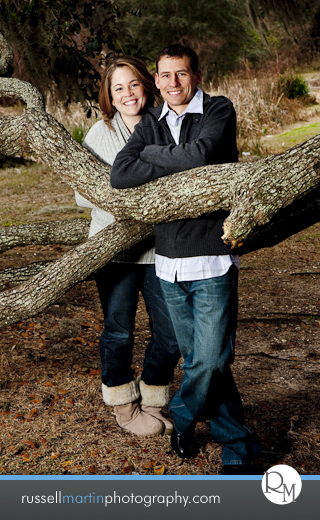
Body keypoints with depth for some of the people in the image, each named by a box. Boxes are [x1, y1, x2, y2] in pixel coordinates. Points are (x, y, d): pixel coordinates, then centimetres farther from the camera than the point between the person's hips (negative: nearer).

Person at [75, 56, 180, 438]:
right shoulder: (100, 133, 0)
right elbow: (83, 194, -2)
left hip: (159, 246, 2)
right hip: (114, 247, -2)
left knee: (171, 334, 5)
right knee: (118, 331, 7)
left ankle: (151, 402, 31)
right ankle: (124, 406, 32)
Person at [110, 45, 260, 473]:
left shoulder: (219, 110, 0)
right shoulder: (151, 123, 11)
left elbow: (200, 154, -21)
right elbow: (120, 175, -5)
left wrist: (151, 153, -5)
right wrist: (179, 163, -13)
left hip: (213, 260, -4)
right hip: (169, 261, 5)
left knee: (211, 359, -5)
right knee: (196, 358, 12)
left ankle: (181, 418, 23)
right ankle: (237, 447, 29)